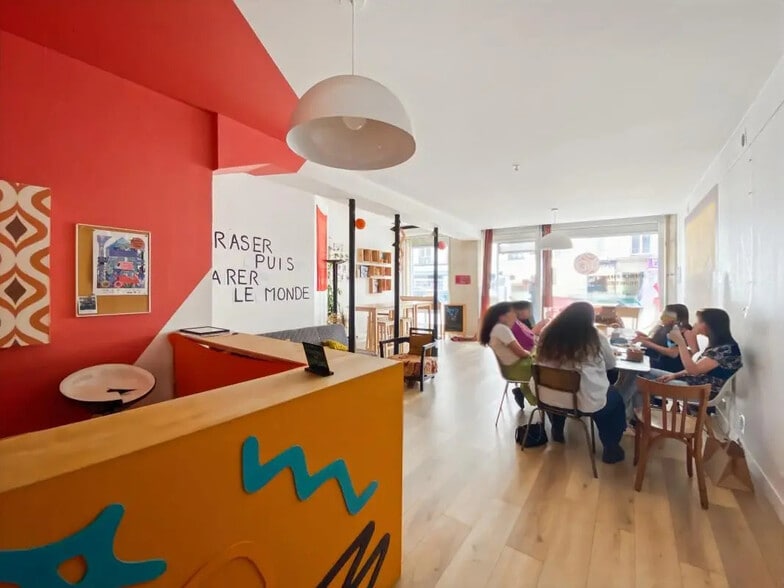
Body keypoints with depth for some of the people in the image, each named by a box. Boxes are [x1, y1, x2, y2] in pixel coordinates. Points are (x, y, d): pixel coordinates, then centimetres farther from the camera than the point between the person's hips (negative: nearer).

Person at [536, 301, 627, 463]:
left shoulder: (549, 334, -5)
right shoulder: (595, 338, -10)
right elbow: (611, 364, 7)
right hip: (587, 401, -2)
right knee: (616, 398, 27)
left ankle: (557, 432, 50)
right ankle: (611, 449, 35)